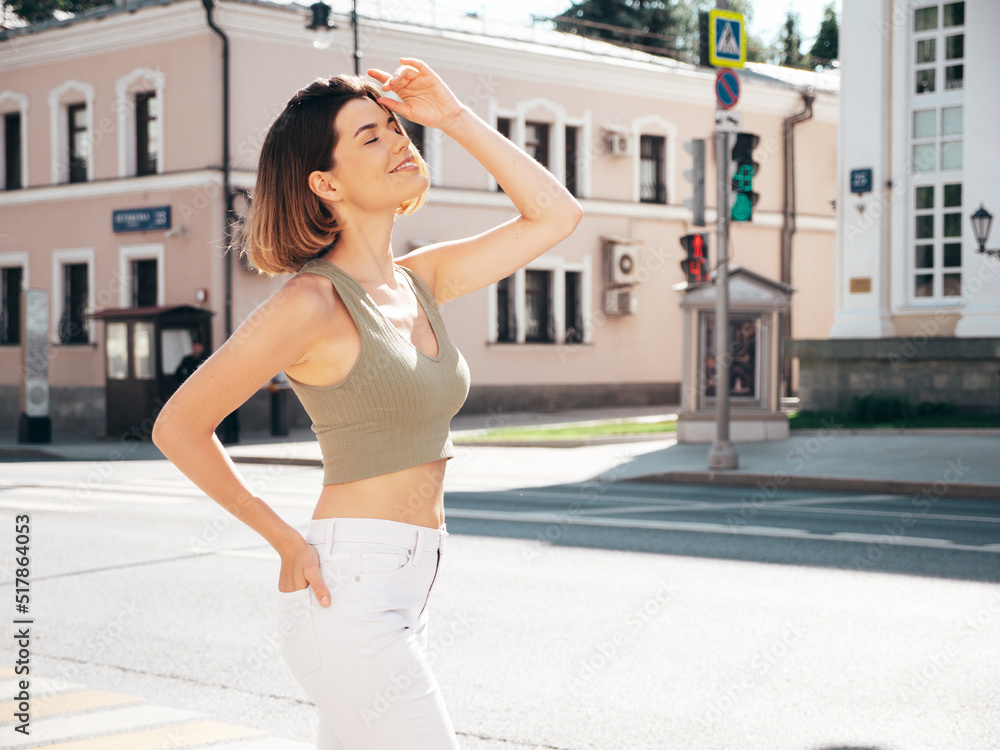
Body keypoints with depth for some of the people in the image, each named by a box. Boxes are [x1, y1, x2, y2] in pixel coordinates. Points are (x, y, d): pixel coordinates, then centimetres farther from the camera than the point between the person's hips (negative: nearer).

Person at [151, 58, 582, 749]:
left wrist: (454, 117, 6)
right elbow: (178, 426, -8)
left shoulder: (419, 281, 10)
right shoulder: (313, 302, -12)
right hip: (345, 589, -8)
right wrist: (288, 542, -4)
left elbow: (556, 213, 12)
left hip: (401, 593, 8)